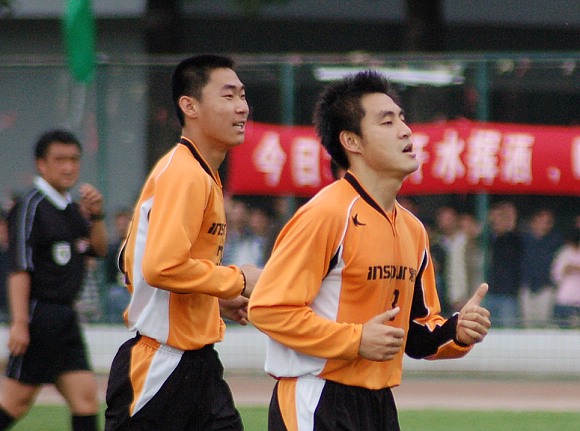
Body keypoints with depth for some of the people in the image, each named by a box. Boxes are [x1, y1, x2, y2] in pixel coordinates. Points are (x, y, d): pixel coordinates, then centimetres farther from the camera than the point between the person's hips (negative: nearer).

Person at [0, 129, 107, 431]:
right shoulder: (31, 207, -10)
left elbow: (99, 250, 23)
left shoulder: (72, 208, 14)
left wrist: (96, 216, 5)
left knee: (86, 395, 1)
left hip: (64, 317, 8)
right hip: (38, 314, -8)